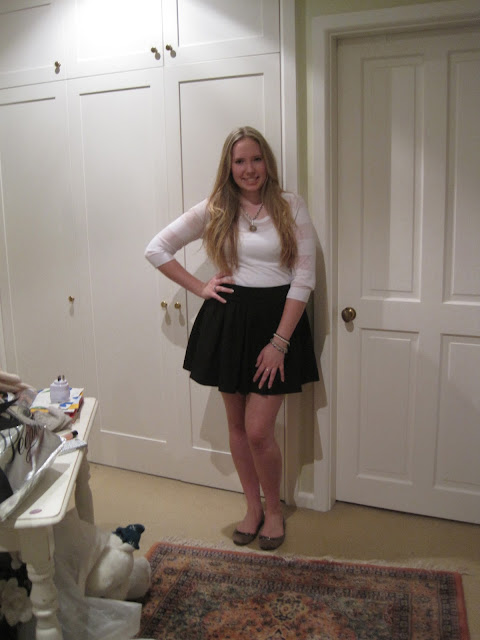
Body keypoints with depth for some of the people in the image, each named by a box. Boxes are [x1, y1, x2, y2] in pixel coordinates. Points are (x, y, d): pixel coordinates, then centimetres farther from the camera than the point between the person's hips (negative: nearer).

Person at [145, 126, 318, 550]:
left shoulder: (291, 207, -3)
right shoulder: (214, 210, 3)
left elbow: (304, 278, -7)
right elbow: (156, 249, 8)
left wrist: (279, 343, -12)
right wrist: (199, 288, 0)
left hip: (277, 319, -2)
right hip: (228, 319, 3)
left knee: (258, 431, -5)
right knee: (237, 425, 12)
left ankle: (274, 507, 23)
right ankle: (253, 506, 33)